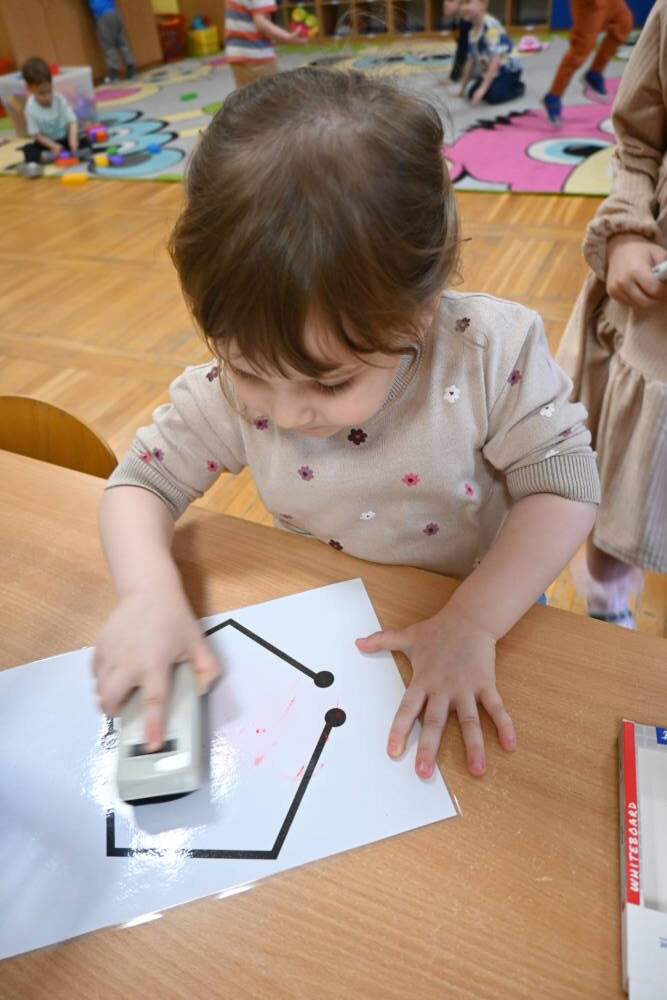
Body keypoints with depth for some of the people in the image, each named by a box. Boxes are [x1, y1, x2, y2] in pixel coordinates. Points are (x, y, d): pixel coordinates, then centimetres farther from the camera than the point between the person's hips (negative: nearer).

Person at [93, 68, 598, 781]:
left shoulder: (494, 351, -24)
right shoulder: (231, 387, -18)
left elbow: (563, 485, -18)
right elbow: (141, 481, -8)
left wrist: (472, 624, -28)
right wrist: (150, 594, -27)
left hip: (488, 601, 0)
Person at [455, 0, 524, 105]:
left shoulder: (491, 26, -25)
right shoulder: (473, 31, 1)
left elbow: (496, 58, -31)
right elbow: (471, 60, 9)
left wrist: (483, 88, -36)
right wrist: (463, 88, 10)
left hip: (508, 70, -8)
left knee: (492, 96, -29)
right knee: (472, 93, -4)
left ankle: (517, 87, 1)